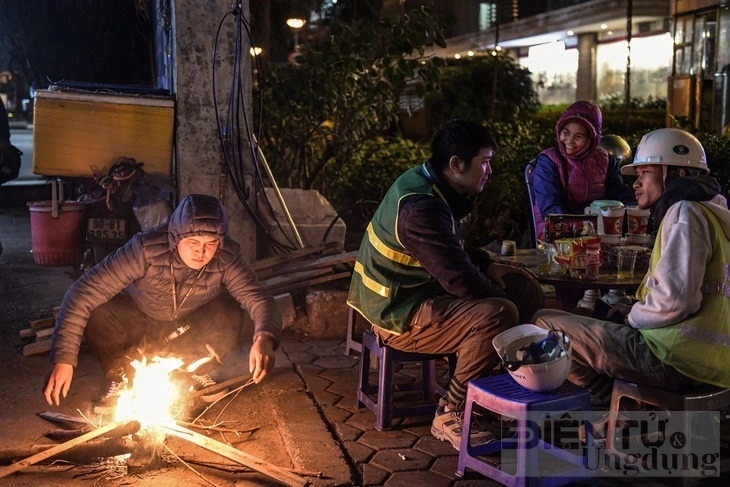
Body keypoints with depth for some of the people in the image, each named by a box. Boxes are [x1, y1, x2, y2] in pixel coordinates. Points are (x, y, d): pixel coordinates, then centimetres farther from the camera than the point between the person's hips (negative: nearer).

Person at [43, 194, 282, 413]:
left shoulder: (227, 258, -27)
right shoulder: (146, 248, -35)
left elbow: (259, 298, -29)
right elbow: (83, 292, -36)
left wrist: (264, 337, -53)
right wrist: (63, 359, -42)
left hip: (188, 330, 1)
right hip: (138, 324, -1)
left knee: (230, 312, -28)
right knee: (97, 312, -31)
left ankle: (198, 371, 3)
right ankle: (123, 380, -2)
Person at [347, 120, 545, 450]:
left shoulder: (429, 184, 5)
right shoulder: (421, 207, -28)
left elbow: (454, 253, 20)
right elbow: (460, 280, -29)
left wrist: (486, 265, 5)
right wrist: (501, 295, -11)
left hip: (421, 292, 11)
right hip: (399, 316, -11)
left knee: (525, 285, 8)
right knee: (499, 313, -30)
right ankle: (449, 416, -15)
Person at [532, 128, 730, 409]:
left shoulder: (685, 213, -11)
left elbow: (673, 300, -22)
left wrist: (631, 318, -3)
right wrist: (629, 313, 12)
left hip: (678, 359, -11)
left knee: (544, 323, -5)